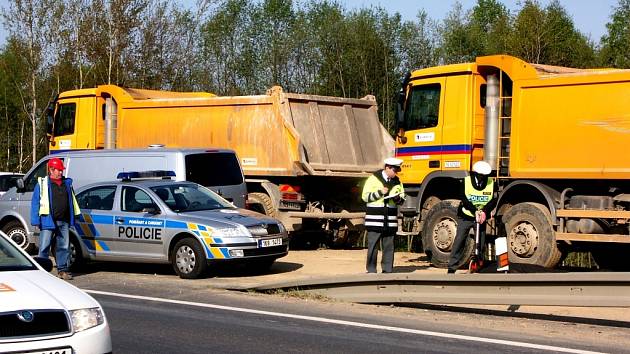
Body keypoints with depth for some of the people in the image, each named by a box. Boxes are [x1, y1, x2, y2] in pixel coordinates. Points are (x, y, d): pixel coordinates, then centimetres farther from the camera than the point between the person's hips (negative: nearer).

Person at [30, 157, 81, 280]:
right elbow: (35, 203, -2)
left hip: (63, 221, 5)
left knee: (64, 246, 8)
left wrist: (74, 216, 18)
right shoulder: (42, 184, -1)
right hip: (48, 221, -5)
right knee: (44, 247, -4)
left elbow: (72, 200, 22)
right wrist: (36, 221, -9)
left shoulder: (67, 183, 14)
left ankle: (62, 270, 17)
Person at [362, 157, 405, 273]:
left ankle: (387, 270, 10)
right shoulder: (373, 179, -2)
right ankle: (371, 270, 2)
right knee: (373, 246, -4)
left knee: (389, 246, 5)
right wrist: (380, 192, -15)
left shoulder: (397, 181, 12)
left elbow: (402, 197, 19)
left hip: (390, 221, 4)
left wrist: (398, 198, -5)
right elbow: (365, 196, -5)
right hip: (375, 219, -4)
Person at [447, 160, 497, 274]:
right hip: (465, 216, -2)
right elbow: (464, 200, -18)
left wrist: (484, 211, -29)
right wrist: (475, 211, -30)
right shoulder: (466, 182, -12)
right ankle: (452, 267, -3)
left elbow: (494, 201, -13)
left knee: (481, 243, 3)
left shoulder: (492, 184, -8)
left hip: (482, 217, 2)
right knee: (459, 241, -6)